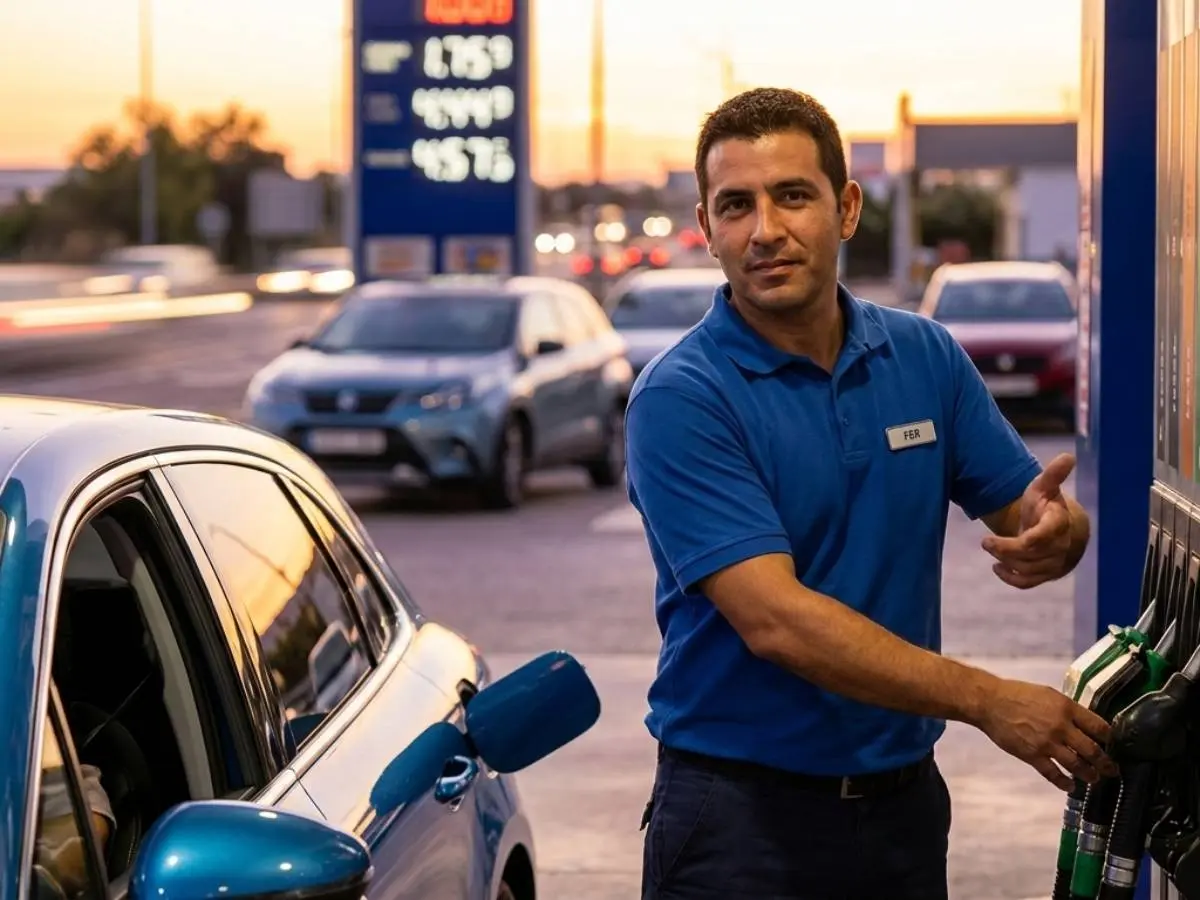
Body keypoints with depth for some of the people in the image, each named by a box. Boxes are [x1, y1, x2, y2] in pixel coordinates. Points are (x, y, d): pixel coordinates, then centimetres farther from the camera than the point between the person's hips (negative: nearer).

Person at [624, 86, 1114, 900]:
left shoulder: (926, 357, 3)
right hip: (742, 809, -5)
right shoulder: (680, 401, -14)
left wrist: (1052, 531, -16)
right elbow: (775, 620, -22)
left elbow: (1035, 516, 9)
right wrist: (988, 702, -26)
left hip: (902, 795, 5)